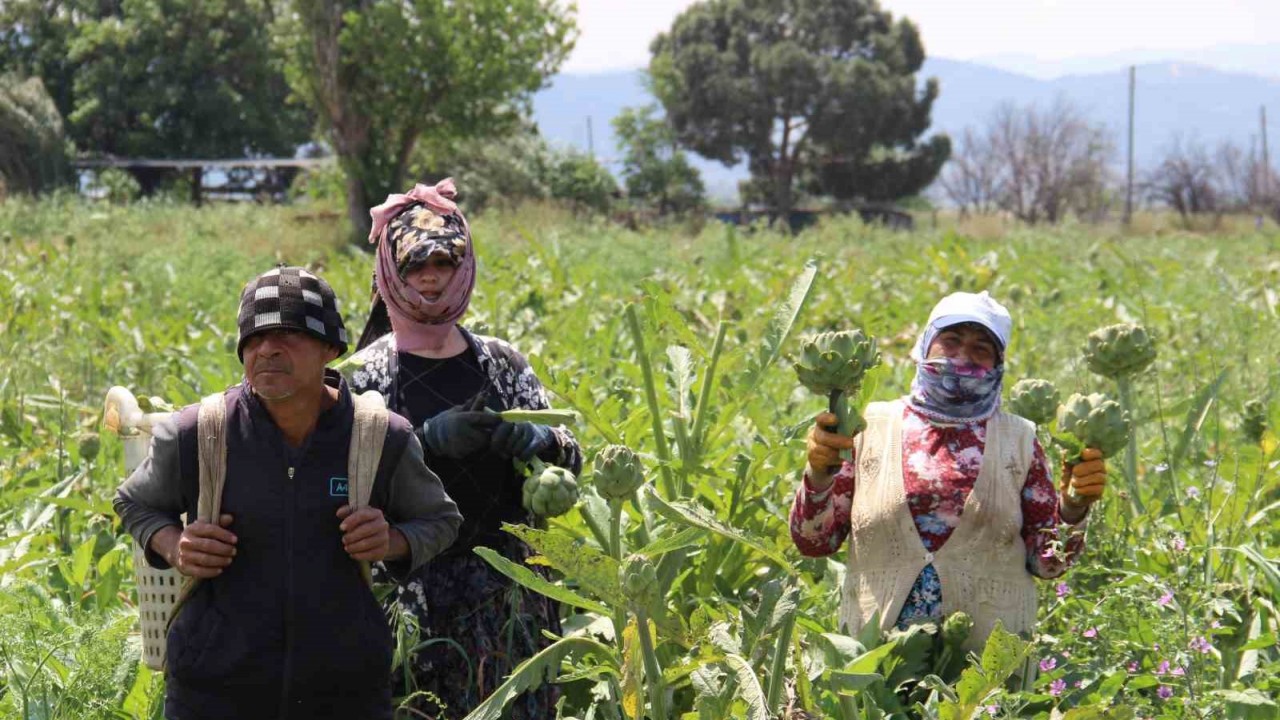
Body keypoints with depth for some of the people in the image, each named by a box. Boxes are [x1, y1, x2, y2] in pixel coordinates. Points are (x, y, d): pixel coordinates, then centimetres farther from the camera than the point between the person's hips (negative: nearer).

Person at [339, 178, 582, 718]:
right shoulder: (363, 374, 0)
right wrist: (427, 439, -20)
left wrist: (540, 441, -13)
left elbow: (569, 461, 11)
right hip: (410, 590, -3)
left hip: (507, 592, 3)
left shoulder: (501, 364, 9)